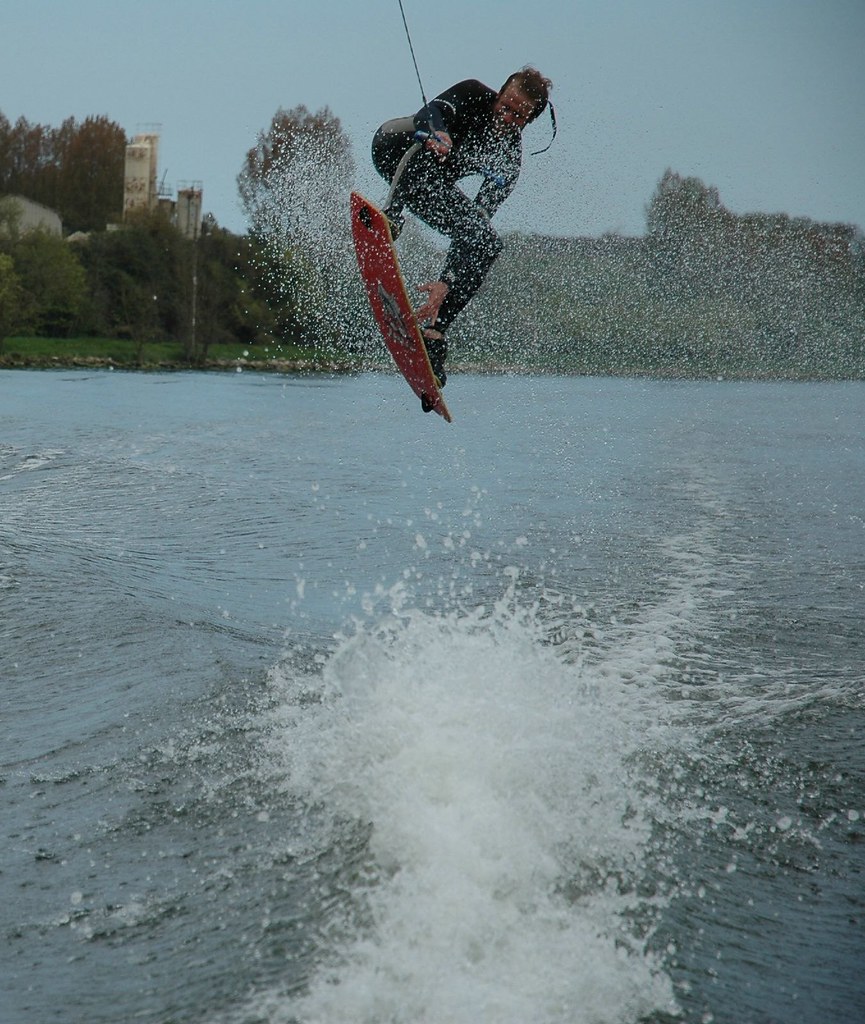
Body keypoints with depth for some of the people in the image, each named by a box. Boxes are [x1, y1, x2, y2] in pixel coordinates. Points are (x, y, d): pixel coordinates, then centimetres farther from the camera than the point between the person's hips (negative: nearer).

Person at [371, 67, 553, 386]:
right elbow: (430, 112, -35)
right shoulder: (474, 95, -17)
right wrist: (434, 133, -62)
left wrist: (447, 282, -34)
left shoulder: (509, 159, -13)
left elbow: (479, 215, -22)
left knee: (486, 242, -10)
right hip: (395, 150, -4)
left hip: (433, 187, 4)